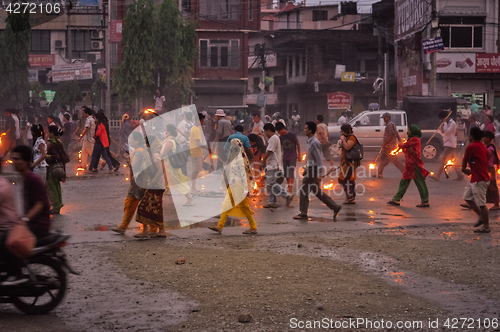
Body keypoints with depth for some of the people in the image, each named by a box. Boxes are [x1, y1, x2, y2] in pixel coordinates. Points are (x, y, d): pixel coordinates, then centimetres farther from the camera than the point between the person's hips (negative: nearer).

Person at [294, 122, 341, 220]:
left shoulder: (314, 143, -18)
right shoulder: (310, 142, 12)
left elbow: (318, 159, -20)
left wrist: (318, 175, -20)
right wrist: (306, 169, 22)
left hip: (313, 170, -10)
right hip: (310, 168, 10)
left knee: (304, 191, -2)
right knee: (318, 192, 13)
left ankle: (303, 213, 6)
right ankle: (335, 207, 15)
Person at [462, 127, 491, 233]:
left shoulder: (471, 147, -14)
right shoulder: (483, 147, 13)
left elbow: (465, 161, -3)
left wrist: (464, 169, 17)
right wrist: (471, 171, 21)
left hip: (479, 180, -10)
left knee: (481, 203, -4)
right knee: (467, 197, 18)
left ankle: (486, 227, 1)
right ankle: (482, 217, 20)